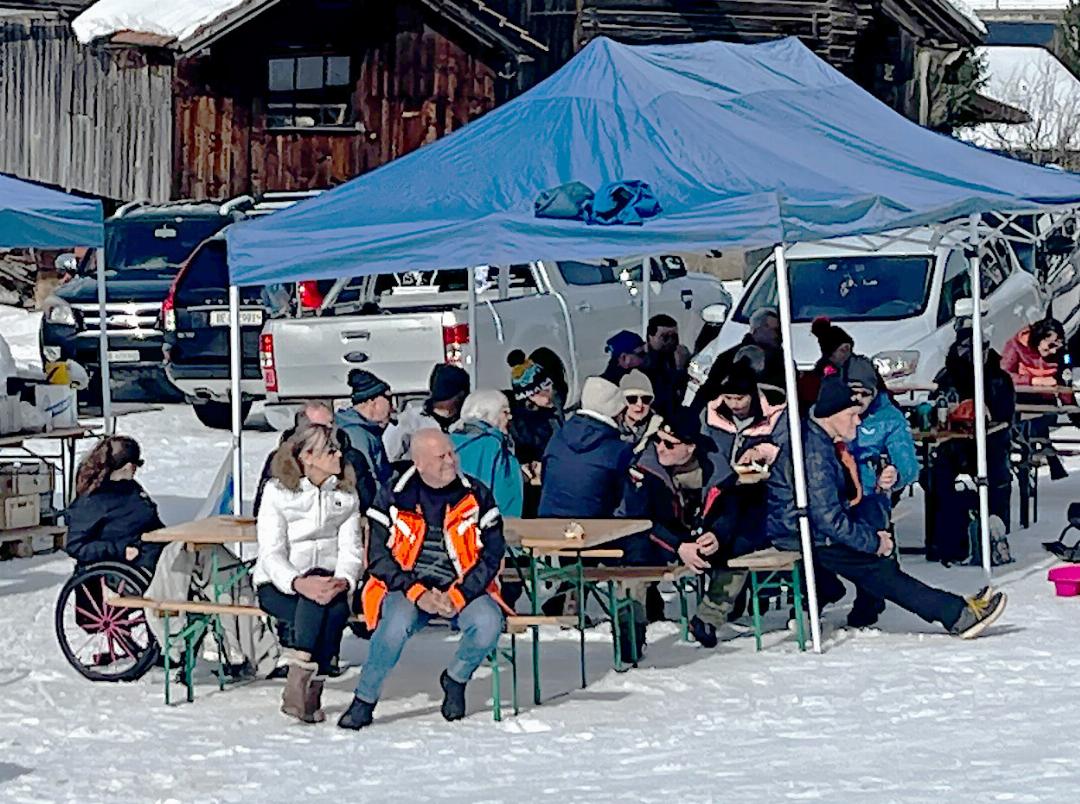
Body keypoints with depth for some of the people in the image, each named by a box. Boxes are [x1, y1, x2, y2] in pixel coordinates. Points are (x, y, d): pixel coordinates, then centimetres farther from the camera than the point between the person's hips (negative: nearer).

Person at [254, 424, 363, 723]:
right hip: (278, 586, -3)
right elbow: (271, 553, -11)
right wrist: (299, 583, -32)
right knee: (322, 606, -35)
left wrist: (343, 580, -23)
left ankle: (305, 685, -29)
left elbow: (350, 549, 1)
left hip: (328, 583, 3)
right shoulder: (277, 491, -2)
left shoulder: (346, 494, 10)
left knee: (336, 608, -33)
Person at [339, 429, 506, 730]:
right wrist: (417, 593, -16)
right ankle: (364, 700, -16)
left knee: (488, 623, -30)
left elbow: (491, 555, 0)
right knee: (396, 623, -34)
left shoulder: (476, 496, 1)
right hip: (408, 588, -1)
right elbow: (379, 558, -2)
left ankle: (455, 680, 2)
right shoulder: (394, 497, -1)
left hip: (464, 589, 1)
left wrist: (457, 596, -14)